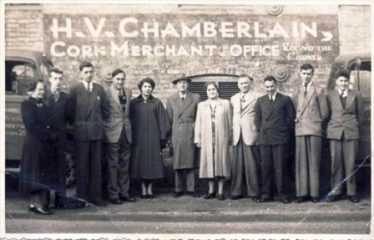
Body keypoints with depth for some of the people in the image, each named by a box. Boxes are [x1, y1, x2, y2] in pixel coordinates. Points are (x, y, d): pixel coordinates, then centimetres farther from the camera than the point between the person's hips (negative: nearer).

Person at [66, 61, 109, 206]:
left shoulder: (99, 89, 8)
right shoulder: (75, 90, 0)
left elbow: (104, 110, 12)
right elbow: (71, 111, 0)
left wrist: (99, 123, 7)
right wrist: (77, 125, 1)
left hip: (97, 132, 3)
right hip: (81, 132, -3)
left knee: (96, 165, 5)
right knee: (82, 165, 1)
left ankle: (95, 195, 11)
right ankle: (81, 196, 7)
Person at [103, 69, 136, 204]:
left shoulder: (128, 92, 11)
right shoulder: (106, 93, -8)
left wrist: (126, 123, 13)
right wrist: (104, 130, -8)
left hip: (126, 133, 6)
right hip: (112, 133, -6)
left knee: (125, 165, 11)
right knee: (113, 165, 0)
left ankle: (124, 192, 19)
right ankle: (113, 194, 7)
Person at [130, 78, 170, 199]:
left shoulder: (157, 103, 6)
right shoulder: (134, 103, 6)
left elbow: (162, 120, 4)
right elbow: (130, 120, 5)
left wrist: (163, 137, -3)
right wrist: (130, 137, -2)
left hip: (153, 138, 0)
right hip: (138, 137, 0)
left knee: (152, 162, 0)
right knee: (141, 162, 0)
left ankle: (150, 189, 8)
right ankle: (143, 189, 6)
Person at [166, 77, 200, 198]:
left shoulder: (195, 98, 7)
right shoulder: (171, 100, 10)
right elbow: (169, 118, 10)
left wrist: (195, 128, 0)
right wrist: (169, 133, 5)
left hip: (191, 133, -1)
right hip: (177, 133, 1)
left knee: (190, 161, -1)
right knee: (177, 163, 1)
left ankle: (191, 189, 4)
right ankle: (178, 189, 7)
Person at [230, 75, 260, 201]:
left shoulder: (256, 97, 2)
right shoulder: (233, 98, 17)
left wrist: (258, 131, -5)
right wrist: (232, 132, 11)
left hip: (250, 134, -4)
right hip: (237, 135, 4)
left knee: (251, 164, -5)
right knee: (236, 164, 3)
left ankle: (253, 192, 1)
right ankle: (236, 191, 8)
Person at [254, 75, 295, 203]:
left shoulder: (285, 100, 5)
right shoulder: (260, 101, 14)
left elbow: (291, 117, 4)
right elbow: (257, 119, 17)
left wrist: (286, 132, 2)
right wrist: (261, 131, 8)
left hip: (280, 138, -3)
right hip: (264, 139, 3)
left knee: (281, 167, -4)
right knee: (265, 167, 2)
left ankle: (283, 193, 3)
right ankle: (266, 194, 8)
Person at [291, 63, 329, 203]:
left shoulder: (318, 91, 7)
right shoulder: (296, 92, 16)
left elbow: (324, 113, 5)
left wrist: (315, 121, 7)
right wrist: (297, 119, 2)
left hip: (314, 130, -2)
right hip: (300, 130, 2)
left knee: (314, 162, -3)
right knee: (301, 161, -1)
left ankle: (314, 193, 0)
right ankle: (302, 192, 2)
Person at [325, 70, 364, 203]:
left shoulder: (355, 96, 7)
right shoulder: (330, 96, 6)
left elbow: (360, 114, 14)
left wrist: (354, 125, 13)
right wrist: (334, 124, 8)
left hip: (351, 132, 0)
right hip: (335, 132, 0)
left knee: (350, 163, -2)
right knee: (335, 163, -1)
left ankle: (351, 193, 4)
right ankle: (335, 192, 5)